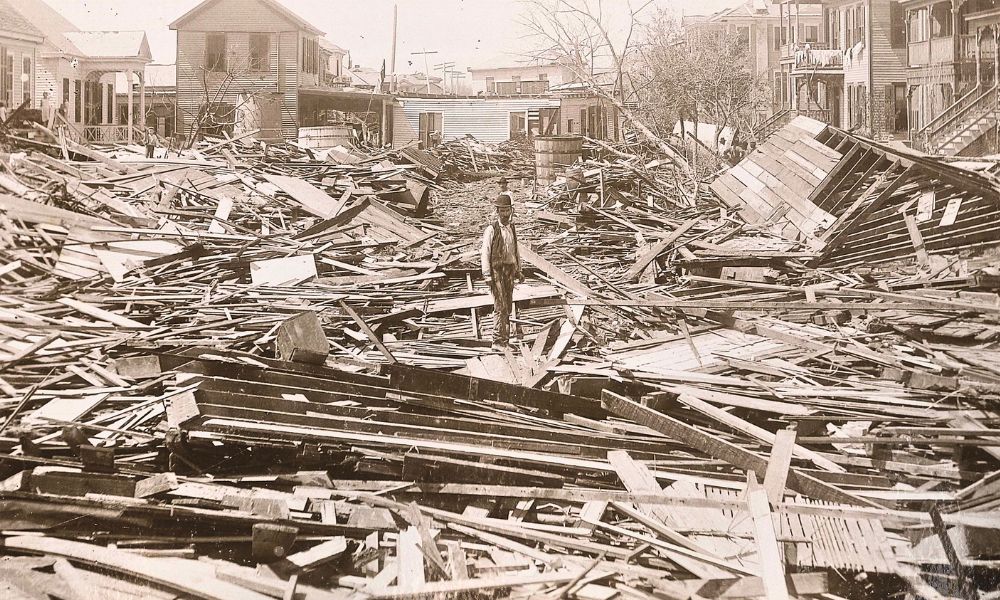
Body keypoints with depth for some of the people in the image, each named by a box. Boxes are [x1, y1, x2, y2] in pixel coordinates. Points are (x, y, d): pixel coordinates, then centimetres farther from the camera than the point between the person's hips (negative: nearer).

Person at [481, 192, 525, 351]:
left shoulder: (512, 229, 12)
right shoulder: (491, 230, -7)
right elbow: (485, 253, -9)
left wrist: (519, 271, 18)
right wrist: (487, 275, -15)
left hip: (510, 270, 6)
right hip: (496, 270, -6)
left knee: (508, 307, 10)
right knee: (500, 307, -13)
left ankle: (505, 341, 17)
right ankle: (497, 341, -12)